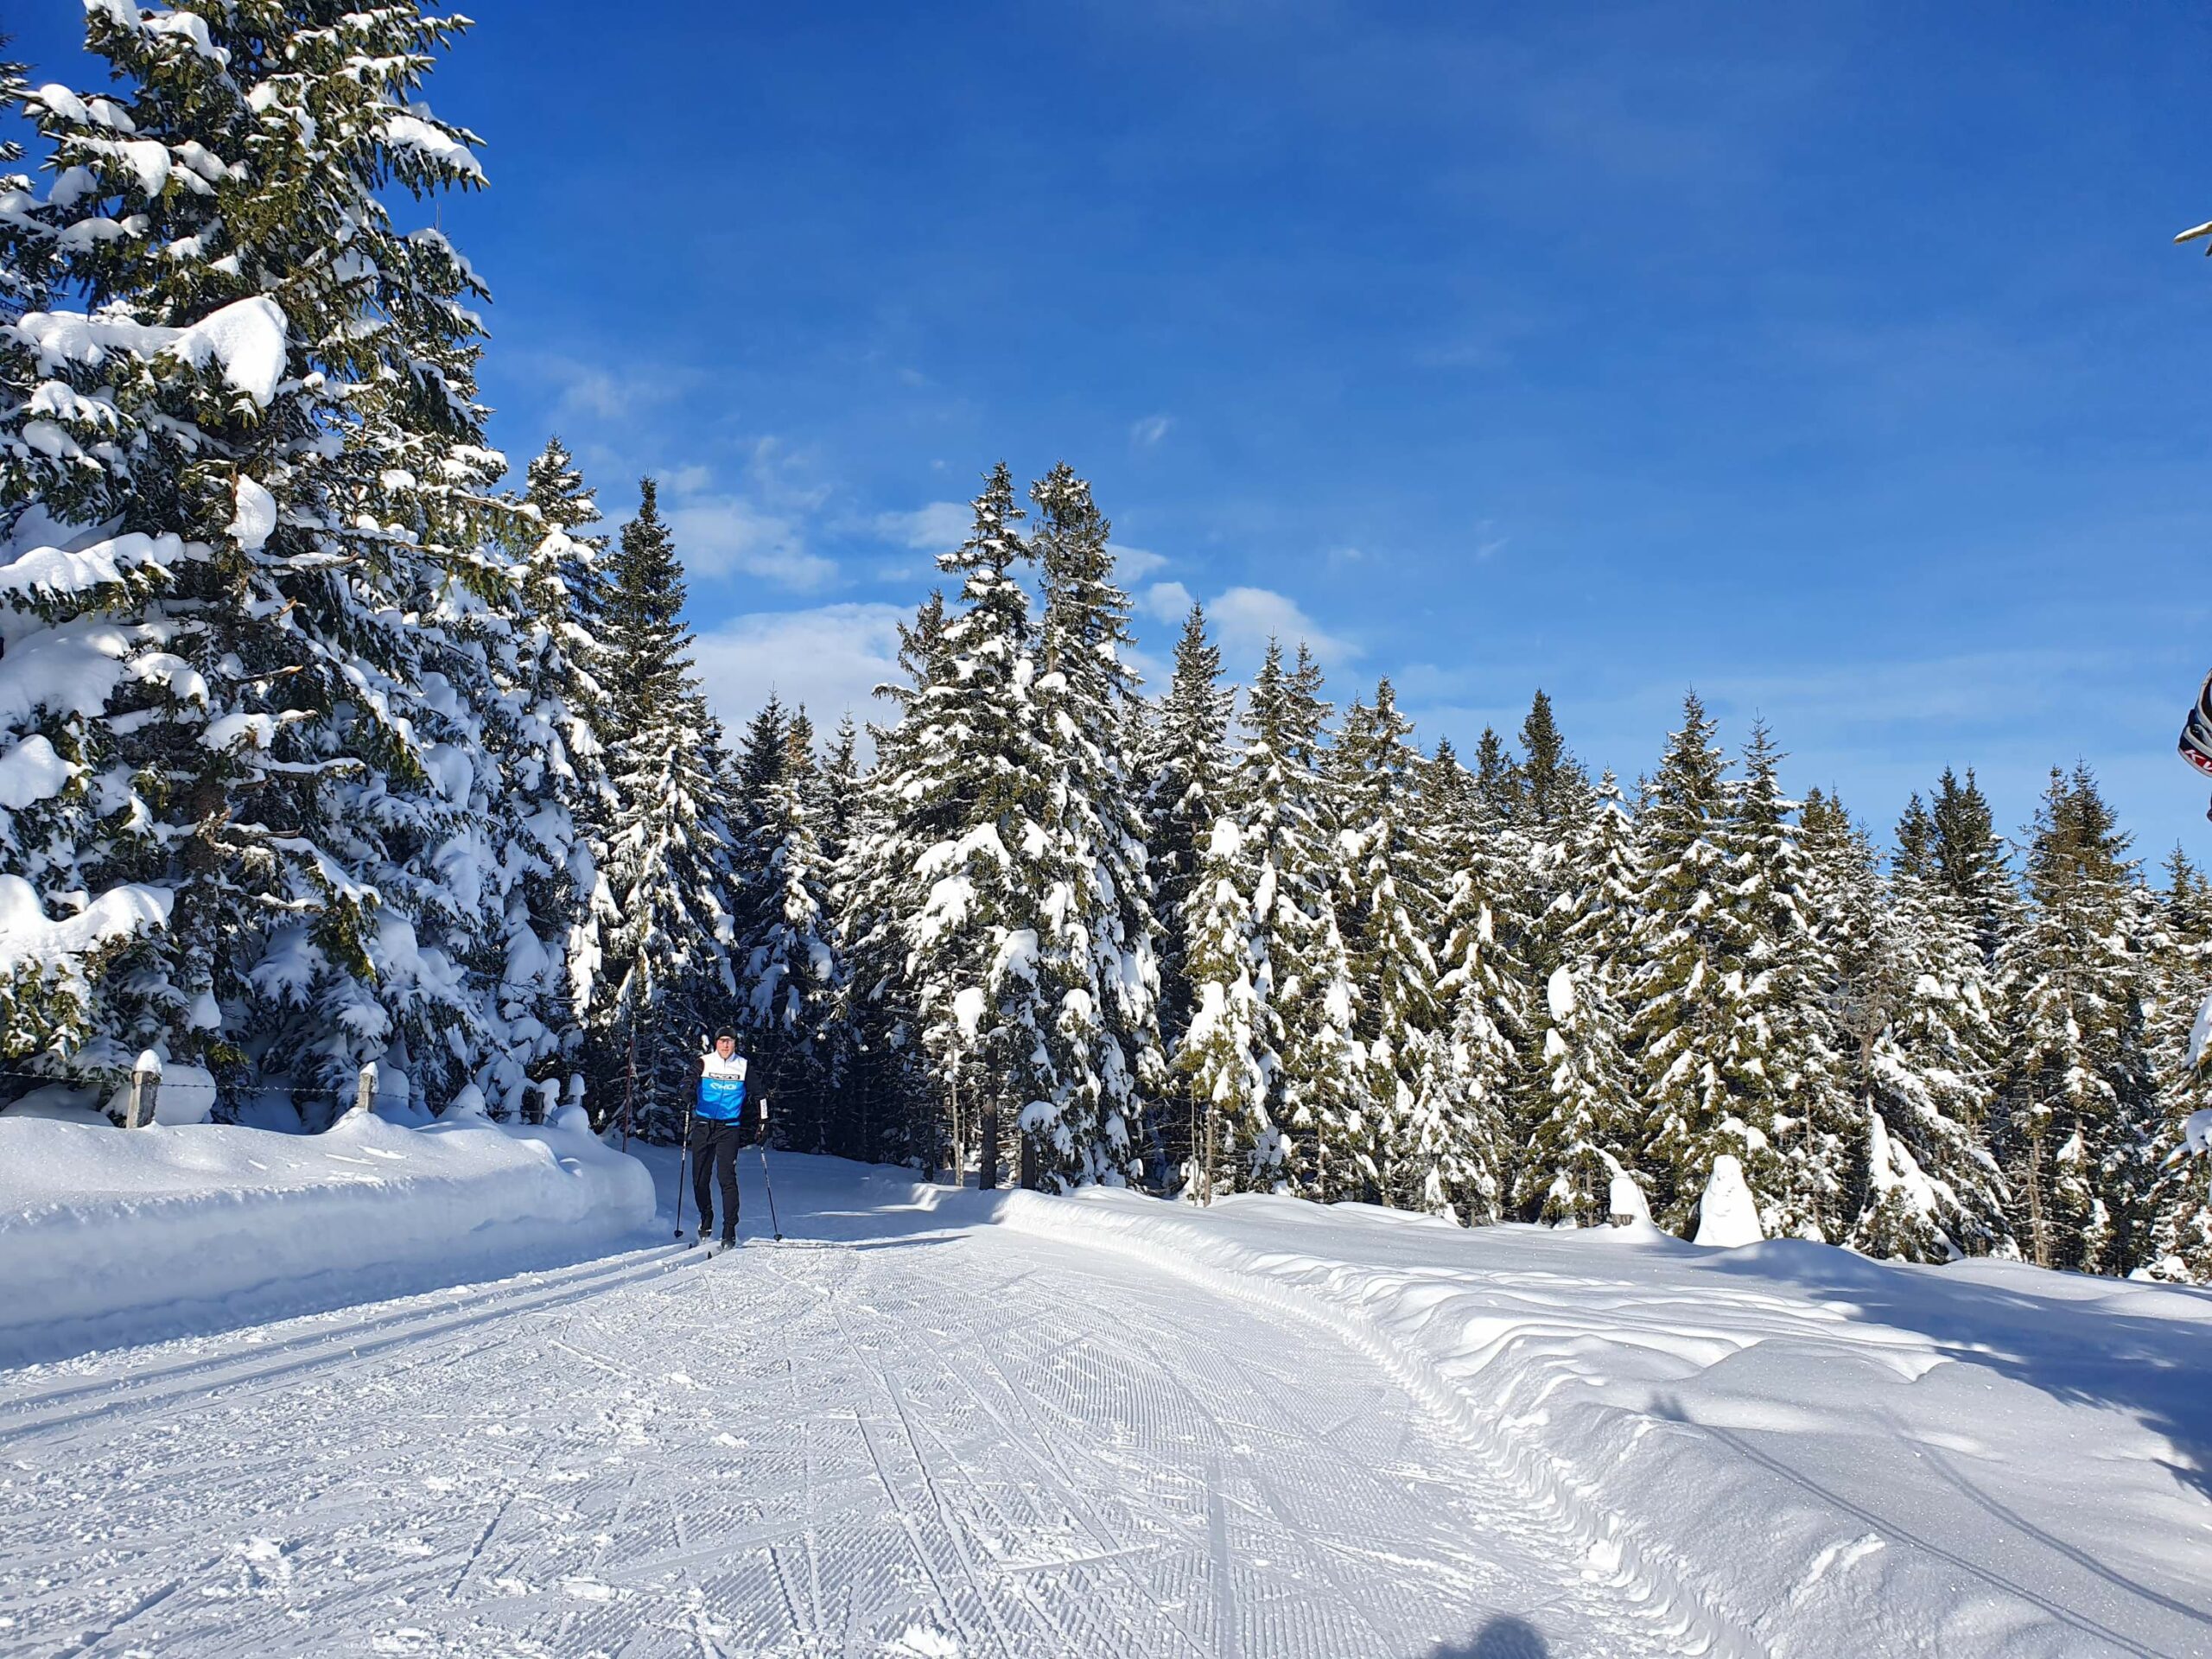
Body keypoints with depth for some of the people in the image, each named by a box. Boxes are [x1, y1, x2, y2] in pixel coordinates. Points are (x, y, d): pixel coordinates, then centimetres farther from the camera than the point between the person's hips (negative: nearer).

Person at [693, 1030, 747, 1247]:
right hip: (702, 1126, 1)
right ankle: (705, 1221, 28)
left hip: (729, 1128, -1)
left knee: (727, 1178, -12)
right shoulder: (704, 1063, 3)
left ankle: (729, 1231, -11)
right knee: (700, 1178, 5)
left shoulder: (744, 1066, 5)